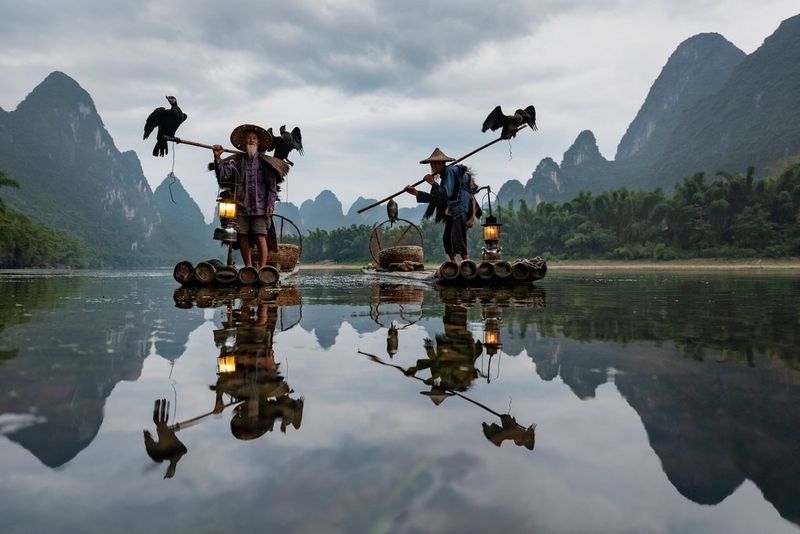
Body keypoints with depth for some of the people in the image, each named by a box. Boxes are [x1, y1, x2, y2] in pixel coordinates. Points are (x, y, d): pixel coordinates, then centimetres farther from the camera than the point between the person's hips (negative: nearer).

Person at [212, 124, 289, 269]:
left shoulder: (265, 162, 7)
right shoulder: (237, 160, 12)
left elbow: (272, 185, 4)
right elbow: (223, 175, 1)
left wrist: (270, 204, -6)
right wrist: (217, 158, -10)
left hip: (260, 207, -2)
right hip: (241, 206, 2)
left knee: (260, 238, -9)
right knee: (243, 238, 3)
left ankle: (262, 269, -5)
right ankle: (248, 268, 14)